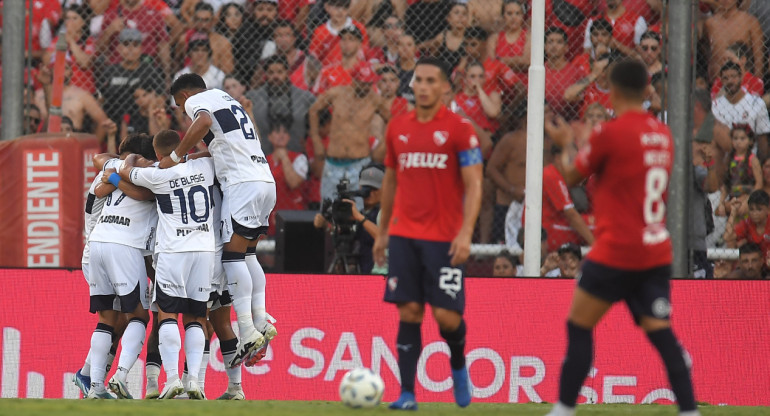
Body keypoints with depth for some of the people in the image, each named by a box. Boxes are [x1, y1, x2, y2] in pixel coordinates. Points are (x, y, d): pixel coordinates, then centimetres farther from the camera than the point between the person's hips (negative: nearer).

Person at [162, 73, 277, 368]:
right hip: (266, 180, 9)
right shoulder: (227, 101, 31)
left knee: (233, 255, -11)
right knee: (247, 255, 15)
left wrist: (176, 157, -13)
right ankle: (261, 322, 7)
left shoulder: (196, 101, 5)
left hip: (243, 183, -9)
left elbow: (204, 122, -18)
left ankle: (247, 332, -20)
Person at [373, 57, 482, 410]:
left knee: (446, 315, -6)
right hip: (404, 235, 3)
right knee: (408, 312, -3)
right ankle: (407, 393, -1)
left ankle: (458, 366, 25)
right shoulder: (398, 128, 10)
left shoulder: (459, 129, -4)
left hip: (444, 238, -3)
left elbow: (473, 185, -7)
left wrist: (466, 232, -17)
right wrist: (382, 231, 19)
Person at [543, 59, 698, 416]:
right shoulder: (663, 134, 8)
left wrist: (565, 143, 21)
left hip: (617, 250, -6)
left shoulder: (610, 133, -12)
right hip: (657, 251, 6)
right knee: (661, 333, 4)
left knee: (579, 326, 6)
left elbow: (571, 175, 1)